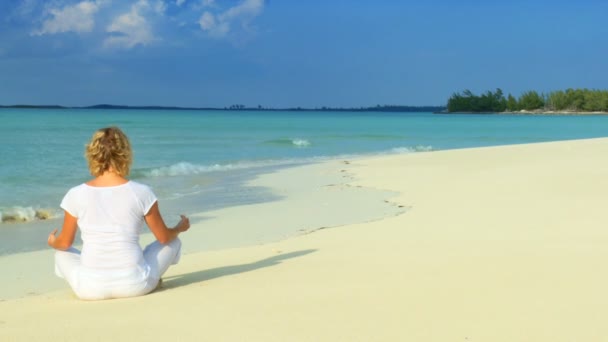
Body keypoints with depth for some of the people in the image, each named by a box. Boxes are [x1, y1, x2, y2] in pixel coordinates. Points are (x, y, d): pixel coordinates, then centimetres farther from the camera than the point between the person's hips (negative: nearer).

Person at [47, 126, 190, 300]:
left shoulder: (76, 195, -5)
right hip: (135, 285, -1)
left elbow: (65, 243, 8)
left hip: (90, 289, 2)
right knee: (173, 242, 25)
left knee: (62, 253, 33)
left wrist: (52, 243, 33)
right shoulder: (141, 192, -8)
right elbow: (164, 237, 3)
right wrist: (180, 228, 26)